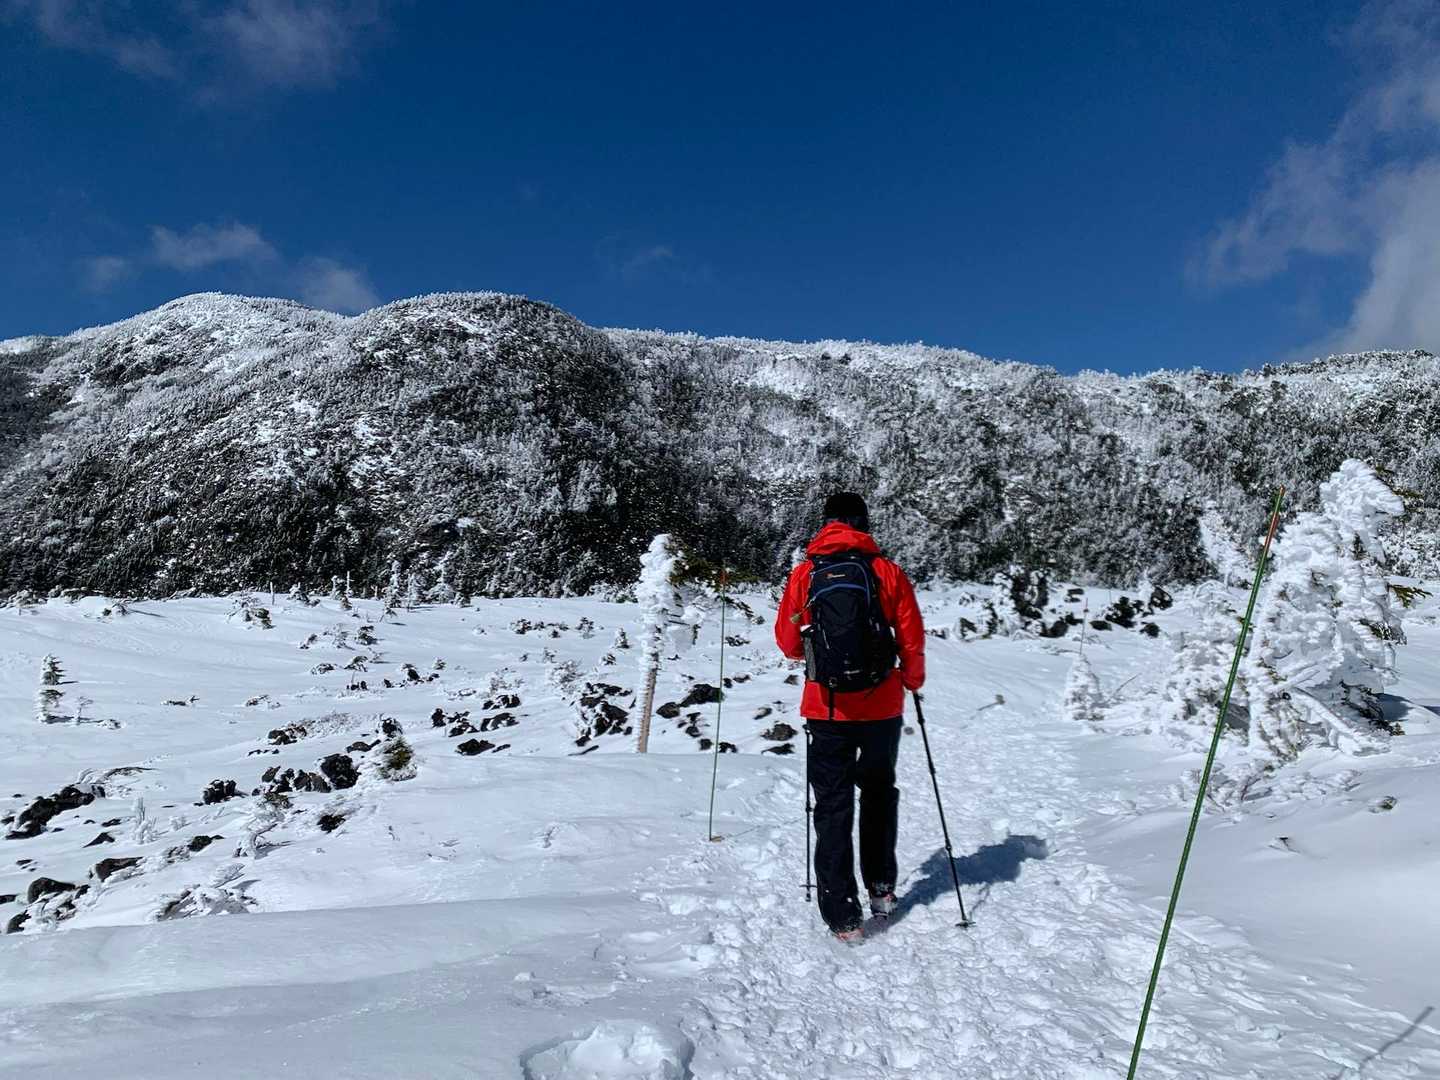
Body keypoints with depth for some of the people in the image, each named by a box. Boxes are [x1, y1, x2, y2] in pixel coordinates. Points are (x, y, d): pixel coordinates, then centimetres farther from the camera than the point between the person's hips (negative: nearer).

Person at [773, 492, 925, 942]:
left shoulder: (803, 574, -3)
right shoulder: (887, 571, -4)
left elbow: (787, 642, 4)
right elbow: (912, 638, 0)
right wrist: (913, 679, 19)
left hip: (826, 710, -1)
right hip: (882, 707, 1)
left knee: (833, 807, 9)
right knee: (879, 791, 24)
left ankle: (843, 915, 10)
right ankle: (881, 887, 31)